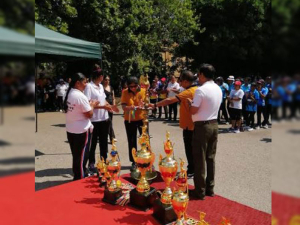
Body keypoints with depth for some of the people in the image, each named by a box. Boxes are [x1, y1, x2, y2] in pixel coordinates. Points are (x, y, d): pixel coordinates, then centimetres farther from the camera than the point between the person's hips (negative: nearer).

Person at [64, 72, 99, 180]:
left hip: (70, 130, 8)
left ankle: (77, 176, 32)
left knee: (76, 155, 19)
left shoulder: (69, 94, 6)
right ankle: (81, 178, 16)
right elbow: (89, 114, -17)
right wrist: (92, 105, -1)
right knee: (82, 156, 5)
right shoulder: (80, 96, -20)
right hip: (81, 131, -8)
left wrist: (88, 105, 10)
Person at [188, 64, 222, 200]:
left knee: (200, 159, 2)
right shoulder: (218, 89, 9)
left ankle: (200, 191, 10)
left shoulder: (201, 90, -17)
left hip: (202, 126, -8)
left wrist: (190, 103, 3)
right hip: (214, 125, 8)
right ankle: (210, 188, 23)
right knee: (211, 158, 14)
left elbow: (193, 111, -16)